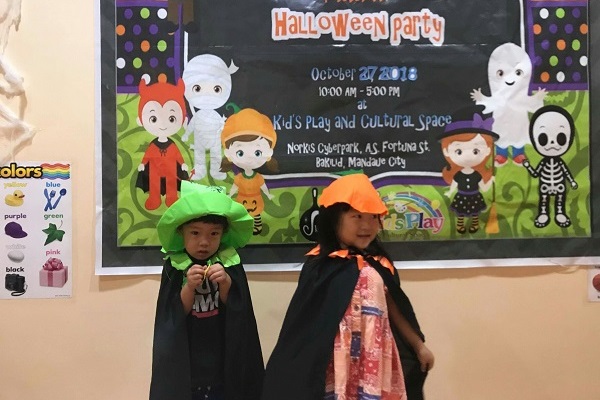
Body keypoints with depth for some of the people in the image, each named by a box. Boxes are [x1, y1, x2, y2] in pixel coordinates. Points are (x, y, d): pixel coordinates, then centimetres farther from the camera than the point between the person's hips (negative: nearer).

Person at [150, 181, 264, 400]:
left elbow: (239, 314, -5)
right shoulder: (174, 267, -5)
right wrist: (189, 287, -24)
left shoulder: (230, 264, -4)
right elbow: (171, 319, -9)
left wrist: (226, 284, -21)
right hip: (183, 369, 0)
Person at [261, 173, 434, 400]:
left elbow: (393, 310, 16)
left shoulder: (379, 265, 6)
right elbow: (306, 324, -10)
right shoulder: (320, 267, -9)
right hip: (341, 362, -5)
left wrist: (419, 346, 22)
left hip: (377, 361, 5)